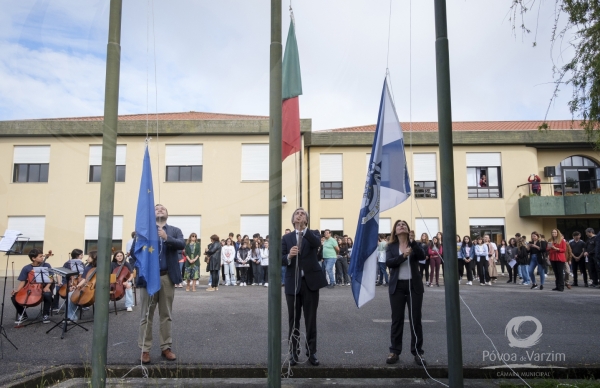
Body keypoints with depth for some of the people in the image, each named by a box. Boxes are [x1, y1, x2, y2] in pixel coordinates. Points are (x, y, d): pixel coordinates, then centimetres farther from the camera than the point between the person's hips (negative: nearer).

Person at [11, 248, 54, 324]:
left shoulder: (46, 266, 0)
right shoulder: (26, 268, 3)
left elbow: (51, 278, -1)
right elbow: (22, 282, 4)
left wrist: (47, 286, -20)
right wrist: (17, 290, -14)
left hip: (43, 288, -2)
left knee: (47, 294, -36)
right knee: (14, 296, -19)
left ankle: (45, 315, -11)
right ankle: (22, 314, 7)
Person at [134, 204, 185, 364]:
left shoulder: (175, 231, 8)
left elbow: (182, 244, -11)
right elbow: (135, 250, -2)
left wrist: (167, 238, -27)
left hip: (167, 277, 1)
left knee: (166, 315, 9)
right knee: (146, 315, 4)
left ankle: (166, 348, 17)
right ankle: (145, 350, 12)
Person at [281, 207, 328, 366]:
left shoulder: (313, 234, 4)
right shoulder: (286, 238, 8)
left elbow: (317, 243, -21)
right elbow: (281, 259, 0)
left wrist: (304, 228, -33)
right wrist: (289, 256, -22)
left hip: (310, 281, -1)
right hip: (293, 283, 1)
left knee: (311, 320, 6)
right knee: (293, 320, 8)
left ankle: (311, 352, 17)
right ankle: (293, 352, 19)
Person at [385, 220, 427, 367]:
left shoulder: (414, 245, 3)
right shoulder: (391, 246, 3)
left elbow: (422, 257, -16)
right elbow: (388, 262, -12)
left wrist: (413, 241, -27)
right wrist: (403, 256, -25)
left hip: (414, 285, 0)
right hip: (397, 286, 0)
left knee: (415, 319, 4)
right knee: (397, 319, 5)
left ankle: (418, 352, 13)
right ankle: (394, 351, 13)